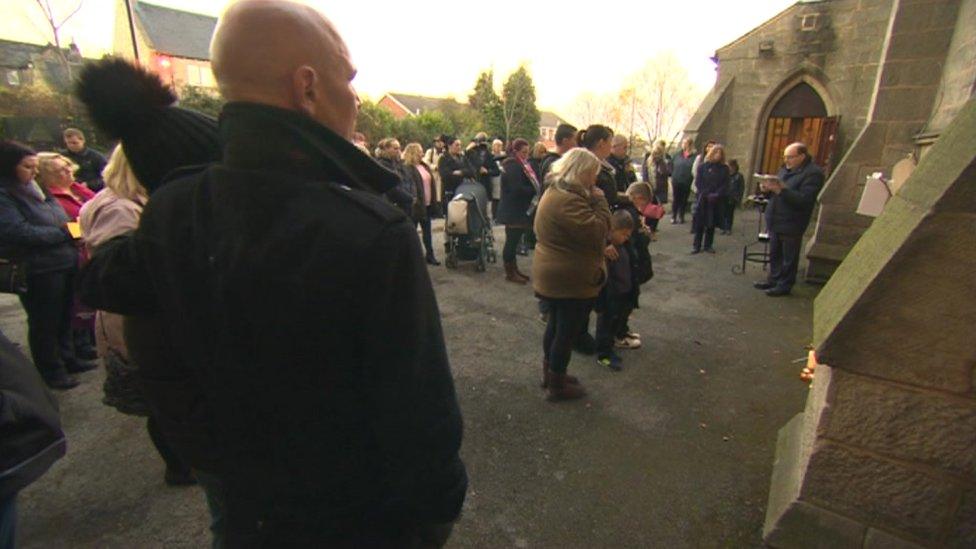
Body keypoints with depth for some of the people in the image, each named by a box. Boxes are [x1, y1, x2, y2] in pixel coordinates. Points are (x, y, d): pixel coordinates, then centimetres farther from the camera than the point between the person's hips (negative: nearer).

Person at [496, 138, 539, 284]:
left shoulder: (520, 165, 17)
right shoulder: (513, 167, -15)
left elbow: (524, 185, 17)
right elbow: (518, 189, -24)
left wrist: (537, 187, -1)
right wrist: (537, 190, -17)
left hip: (518, 210, 10)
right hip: (513, 211, -10)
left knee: (513, 240, 14)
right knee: (512, 240, -3)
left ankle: (514, 269, 23)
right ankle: (510, 273, 5)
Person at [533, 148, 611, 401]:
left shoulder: (556, 192, 10)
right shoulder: (568, 200, -25)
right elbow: (597, 231, -25)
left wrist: (593, 201, 2)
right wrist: (599, 201, -16)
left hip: (556, 275, 11)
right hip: (572, 279, -11)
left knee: (556, 325, 22)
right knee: (568, 331, 4)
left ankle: (550, 372, 38)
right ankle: (557, 385, 19)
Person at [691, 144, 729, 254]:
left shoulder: (724, 168, 6)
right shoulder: (703, 166, 1)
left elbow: (725, 185, 1)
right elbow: (698, 182, -4)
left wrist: (716, 195, -14)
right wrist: (707, 194, -13)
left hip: (716, 200, 2)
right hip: (702, 199, -2)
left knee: (712, 223, 7)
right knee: (699, 222, 1)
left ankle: (708, 245, 17)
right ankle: (696, 245, 8)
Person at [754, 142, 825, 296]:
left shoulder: (813, 173, -13)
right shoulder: (785, 168, 13)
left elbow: (804, 199, -23)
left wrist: (781, 190, -28)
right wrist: (769, 188, -1)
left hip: (791, 224, -8)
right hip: (775, 220, 8)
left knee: (789, 258, 3)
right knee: (774, 253, 16)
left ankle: (785, 285, 13)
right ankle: (773, 280, 28)